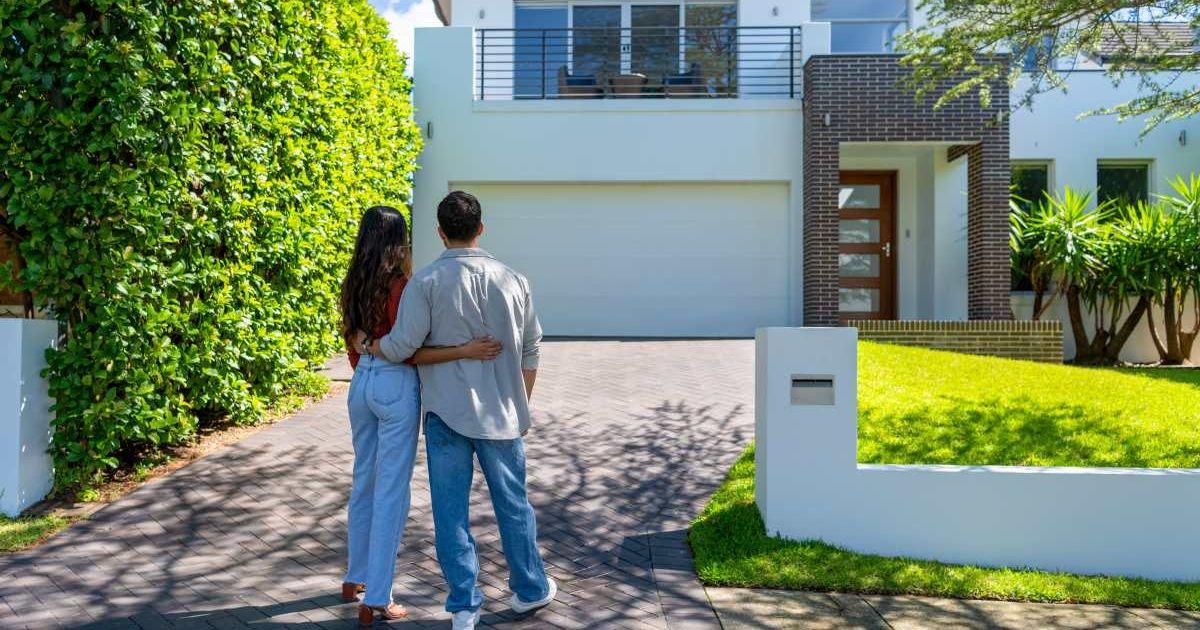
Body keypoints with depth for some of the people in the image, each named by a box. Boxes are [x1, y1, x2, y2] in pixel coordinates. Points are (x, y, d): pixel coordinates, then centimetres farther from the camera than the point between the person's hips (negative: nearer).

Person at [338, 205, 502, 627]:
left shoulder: (353, 286, 6)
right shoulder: (400, 286, -15)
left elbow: (352, 343, 14)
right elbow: (409, 353, -19)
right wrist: (466, 351, -25)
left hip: (362, 383, 8)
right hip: (396, 387, -8)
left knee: (364, 481, 20)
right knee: (391, 492, 0)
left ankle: (355, 579, 35)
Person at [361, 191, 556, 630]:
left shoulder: (427, 282, -9)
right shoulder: (513, 280, 0)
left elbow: (402, 346, -14)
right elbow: (530, 352, 5)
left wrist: (368, 344, 8)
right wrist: (521, 406, 17)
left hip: (445, 412, -2)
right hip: (501, 413, 2)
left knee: (451, 510, 8)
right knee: (513, 506, 16)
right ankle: (531, 590, 32)